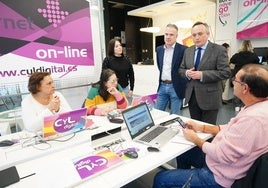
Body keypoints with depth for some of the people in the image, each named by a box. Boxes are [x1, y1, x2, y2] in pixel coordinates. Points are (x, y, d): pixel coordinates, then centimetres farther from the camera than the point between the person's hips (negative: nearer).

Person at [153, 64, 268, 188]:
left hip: (220, 178, -9)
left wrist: (195, 139, -13)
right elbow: (231, 128, 11)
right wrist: (202, 128, 5)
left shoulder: (253, 119, -33)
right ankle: (183, 177, 46)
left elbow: (222, 155, -28)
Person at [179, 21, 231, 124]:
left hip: (209, 97, -5)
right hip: (191, 97, 5)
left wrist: (202, 75, -21)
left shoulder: (219, 50, -7)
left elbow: (225, 72, -13)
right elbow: (181, 69, 14)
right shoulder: (188, 51, 10)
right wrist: (187, 73, -10)